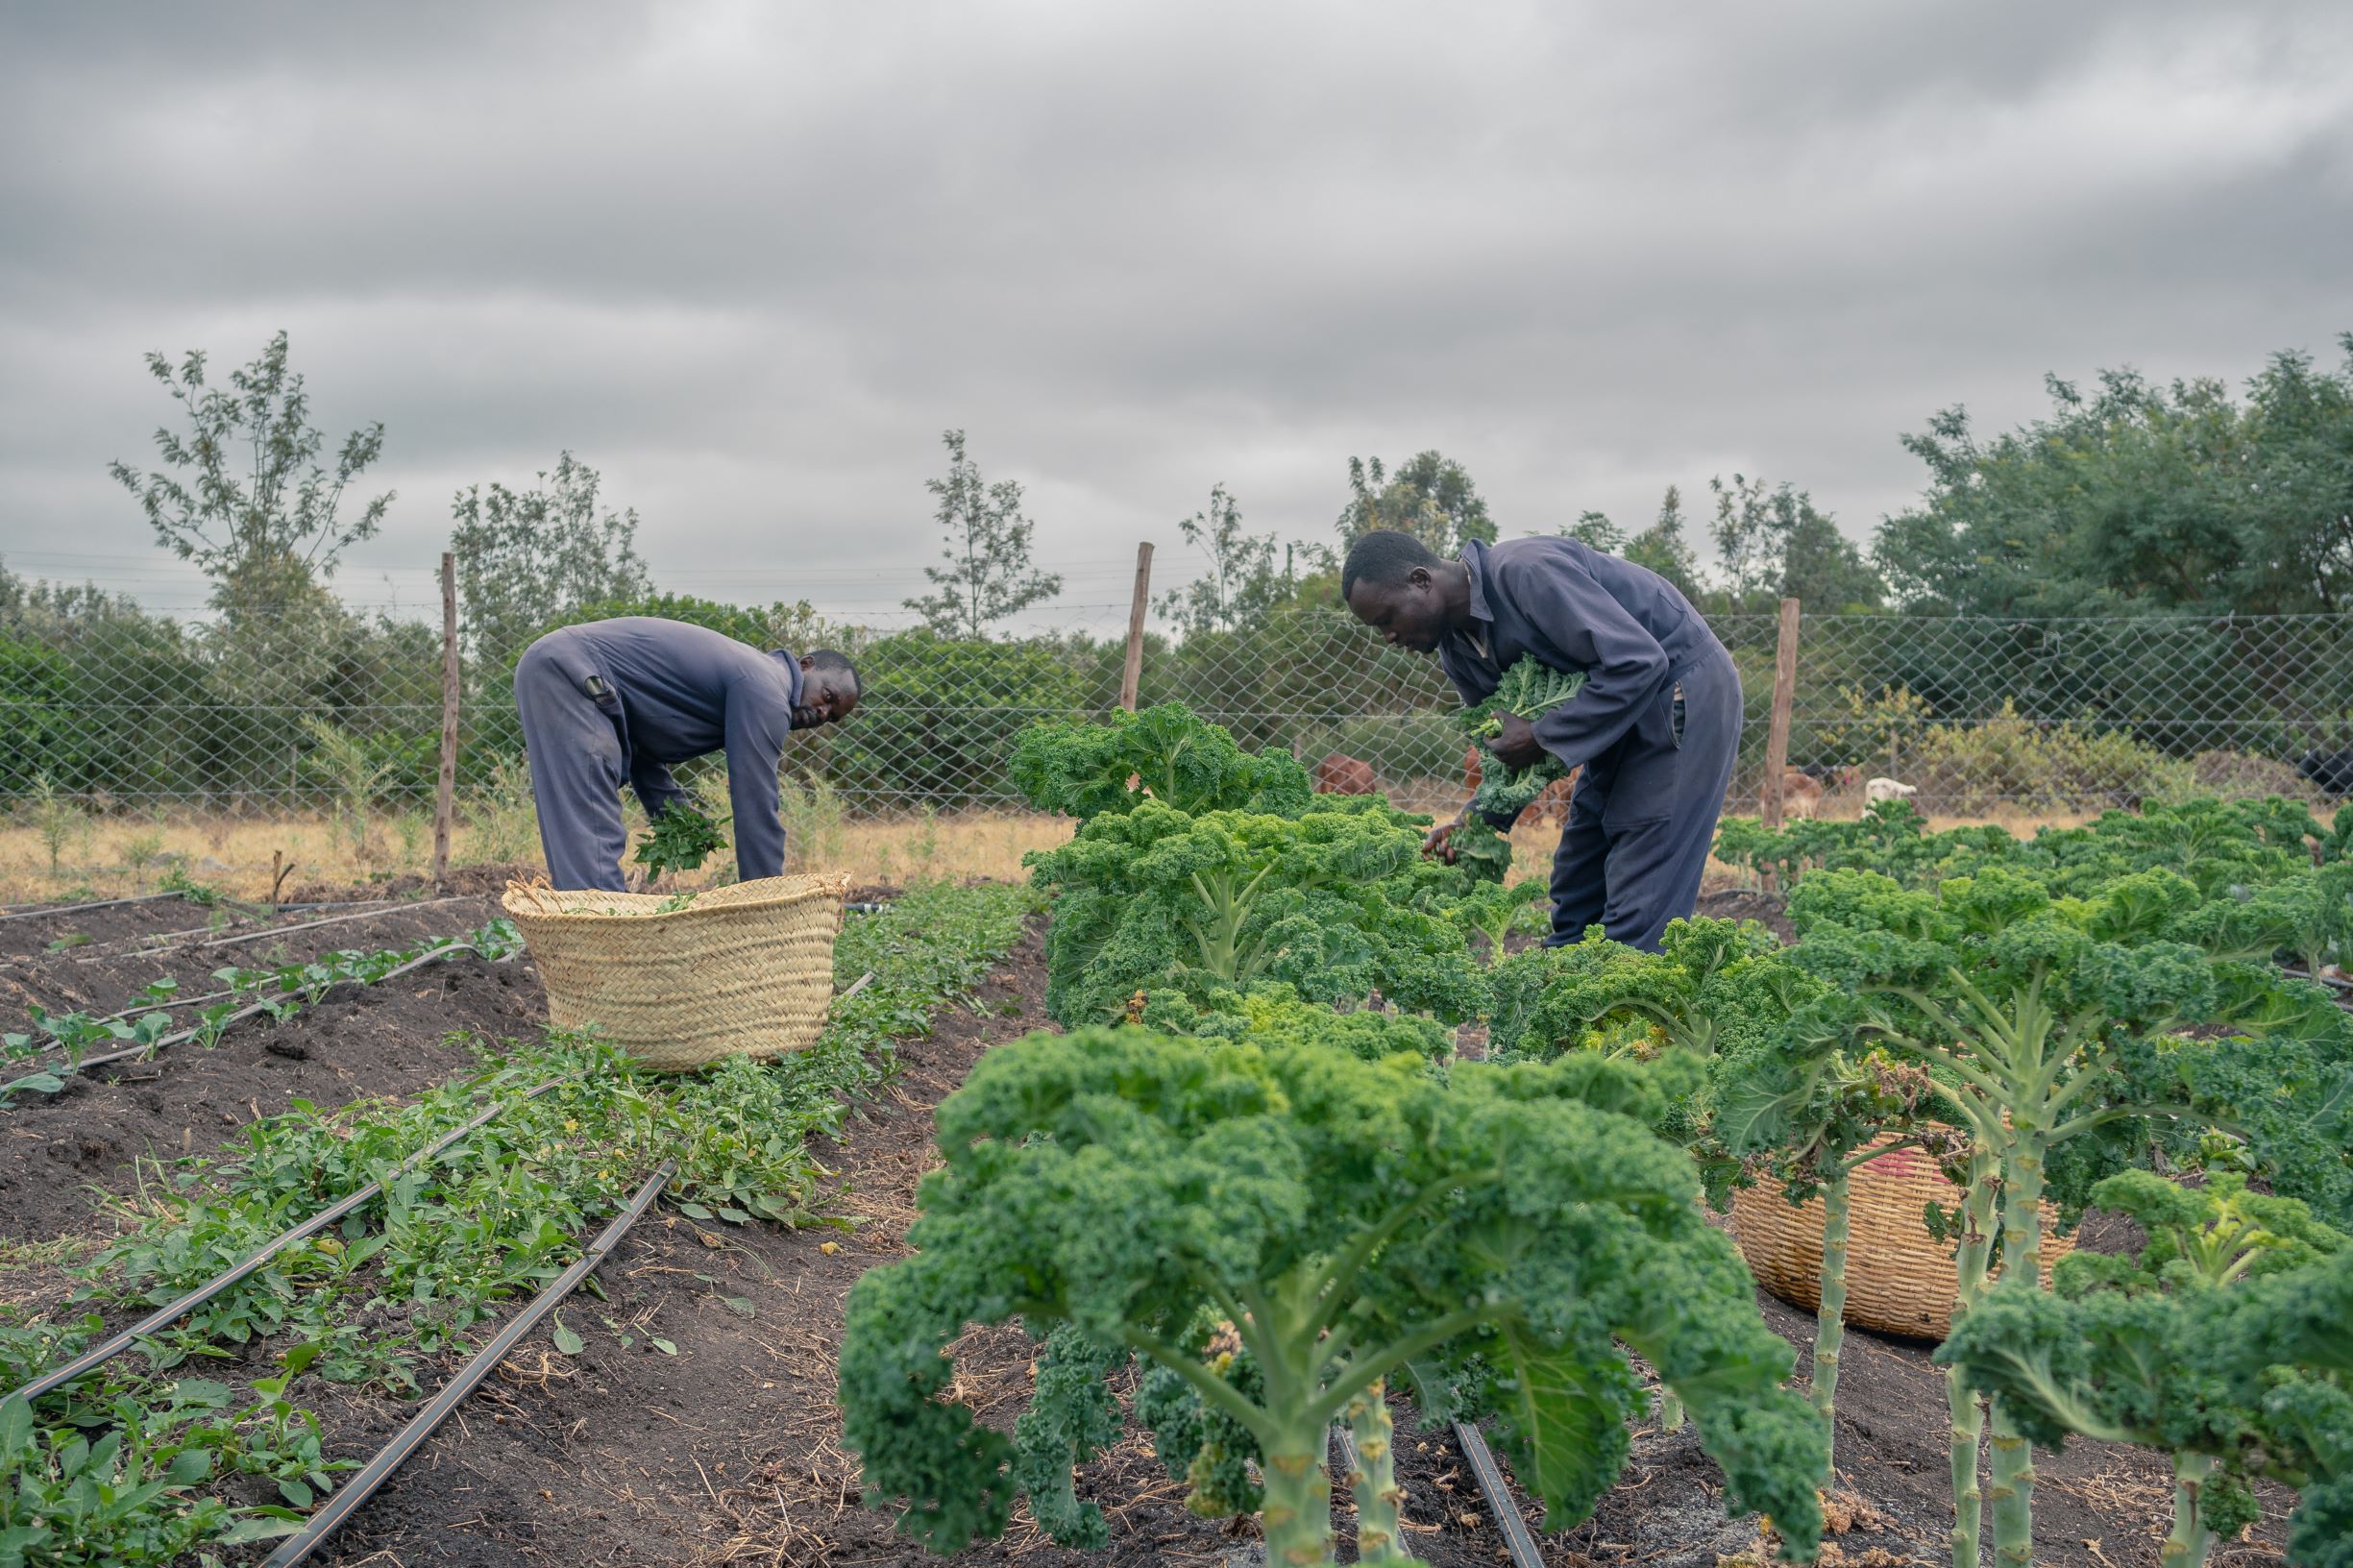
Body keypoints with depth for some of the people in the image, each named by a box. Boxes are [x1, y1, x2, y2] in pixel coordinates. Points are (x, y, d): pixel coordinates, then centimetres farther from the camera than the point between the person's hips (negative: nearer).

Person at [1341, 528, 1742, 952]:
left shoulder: (1525, 572, -27)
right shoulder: (1456, 650, 1)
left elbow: (1639, 662, -30)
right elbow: (1510, 747, 9)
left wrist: (1541, 736, -24)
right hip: (1620, 711, 9)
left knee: (1639, 912, -10)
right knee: (1575, 898, 11)